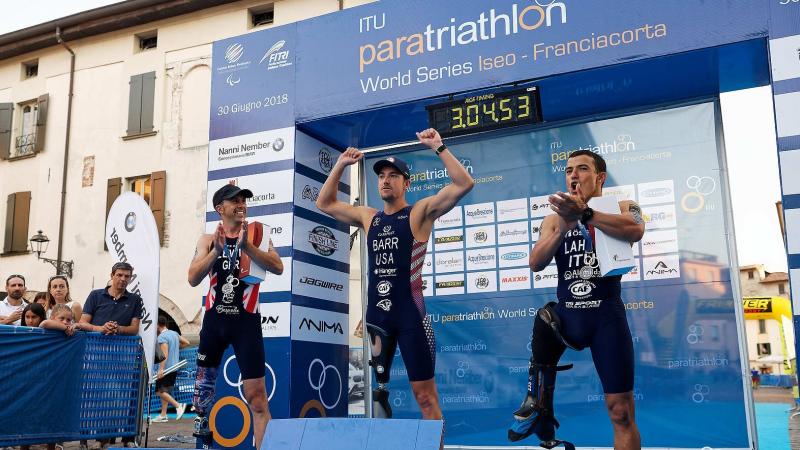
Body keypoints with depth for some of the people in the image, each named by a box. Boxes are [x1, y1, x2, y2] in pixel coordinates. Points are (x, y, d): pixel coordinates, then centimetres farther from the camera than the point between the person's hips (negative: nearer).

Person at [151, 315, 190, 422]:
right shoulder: (174, 333, 9)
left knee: (160, 391, -5)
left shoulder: (162, 337, -15)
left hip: (166, 368, -8)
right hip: (175, 367, 8)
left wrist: (161, 369, -27)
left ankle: (178, 405, -16)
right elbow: (186, 342, 17)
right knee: (165, 391, 14)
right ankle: (163, 415, 14)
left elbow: (165, 354, -23)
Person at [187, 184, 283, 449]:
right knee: (204, 382, 11)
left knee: (256, 395, -7)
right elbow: (193, 279, -7)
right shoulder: (208, 240, 6)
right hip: (215, 319, 2)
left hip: (246, 321, -2)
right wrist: (217, 250, -20)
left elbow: (278, 268, -14)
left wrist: (246, 246, -25)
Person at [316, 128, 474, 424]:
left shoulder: (420, 212, -1)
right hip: (376, 314, 5)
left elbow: (464, 184, -12)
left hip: (410, 314, -5)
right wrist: (340, 165, 15)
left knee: (425, 395, -1)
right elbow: (325, 203, 23)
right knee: (375, 389, 11)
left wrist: (438, 147, -15)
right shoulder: (368, 217, 14)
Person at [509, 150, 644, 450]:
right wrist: (564, 226, -15)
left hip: (607, 315, -2)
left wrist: (584, 213, -29)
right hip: (566, 314, 3)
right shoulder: (554, 220, 13)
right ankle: (538, 405, -10)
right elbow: (535, 263, -2)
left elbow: (635, 231, -21)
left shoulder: (621, 208, 4)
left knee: (621, 412, -2)